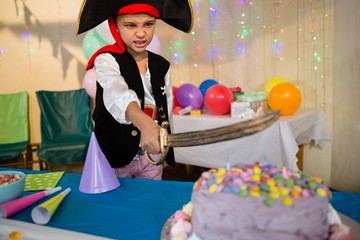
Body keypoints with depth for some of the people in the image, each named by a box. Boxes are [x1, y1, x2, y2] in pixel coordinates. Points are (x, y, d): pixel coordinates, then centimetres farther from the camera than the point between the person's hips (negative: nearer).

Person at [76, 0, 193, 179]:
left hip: (152, 156, 4)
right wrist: (145, 123, -55)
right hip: (114, 155, -4)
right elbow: (117, 94, -36)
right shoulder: (107, 60, -14)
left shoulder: (162, 66, 3)